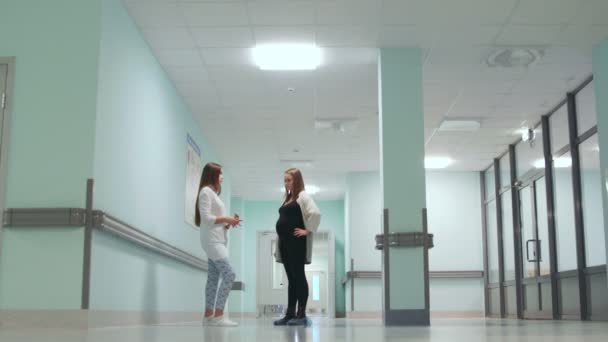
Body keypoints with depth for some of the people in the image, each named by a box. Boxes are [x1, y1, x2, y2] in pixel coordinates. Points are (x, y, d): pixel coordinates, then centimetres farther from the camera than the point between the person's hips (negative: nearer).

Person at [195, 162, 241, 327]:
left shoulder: (213, 193, 22)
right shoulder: (206, 191, -6)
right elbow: (206, 218, -16)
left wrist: (229, 223, 2)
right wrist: (228, 219, -11)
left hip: (217, 240, 10)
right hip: (212, 240, -10)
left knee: (213, 278, 5)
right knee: (229, 274, -17)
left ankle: (208, 315, 5)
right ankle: (218, 315, -18)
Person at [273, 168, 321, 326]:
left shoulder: (303, 196, -6)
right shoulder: (287, 199, 20)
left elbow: (316, 213, -19)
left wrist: (308, 230, -16)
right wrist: (281, 240, 14)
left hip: (297, 242, -8)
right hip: (285, 242, 8)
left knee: (299, 276, -7)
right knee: (291, 277, 8)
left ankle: (301, 315, -6)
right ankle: (290, 314, 10)